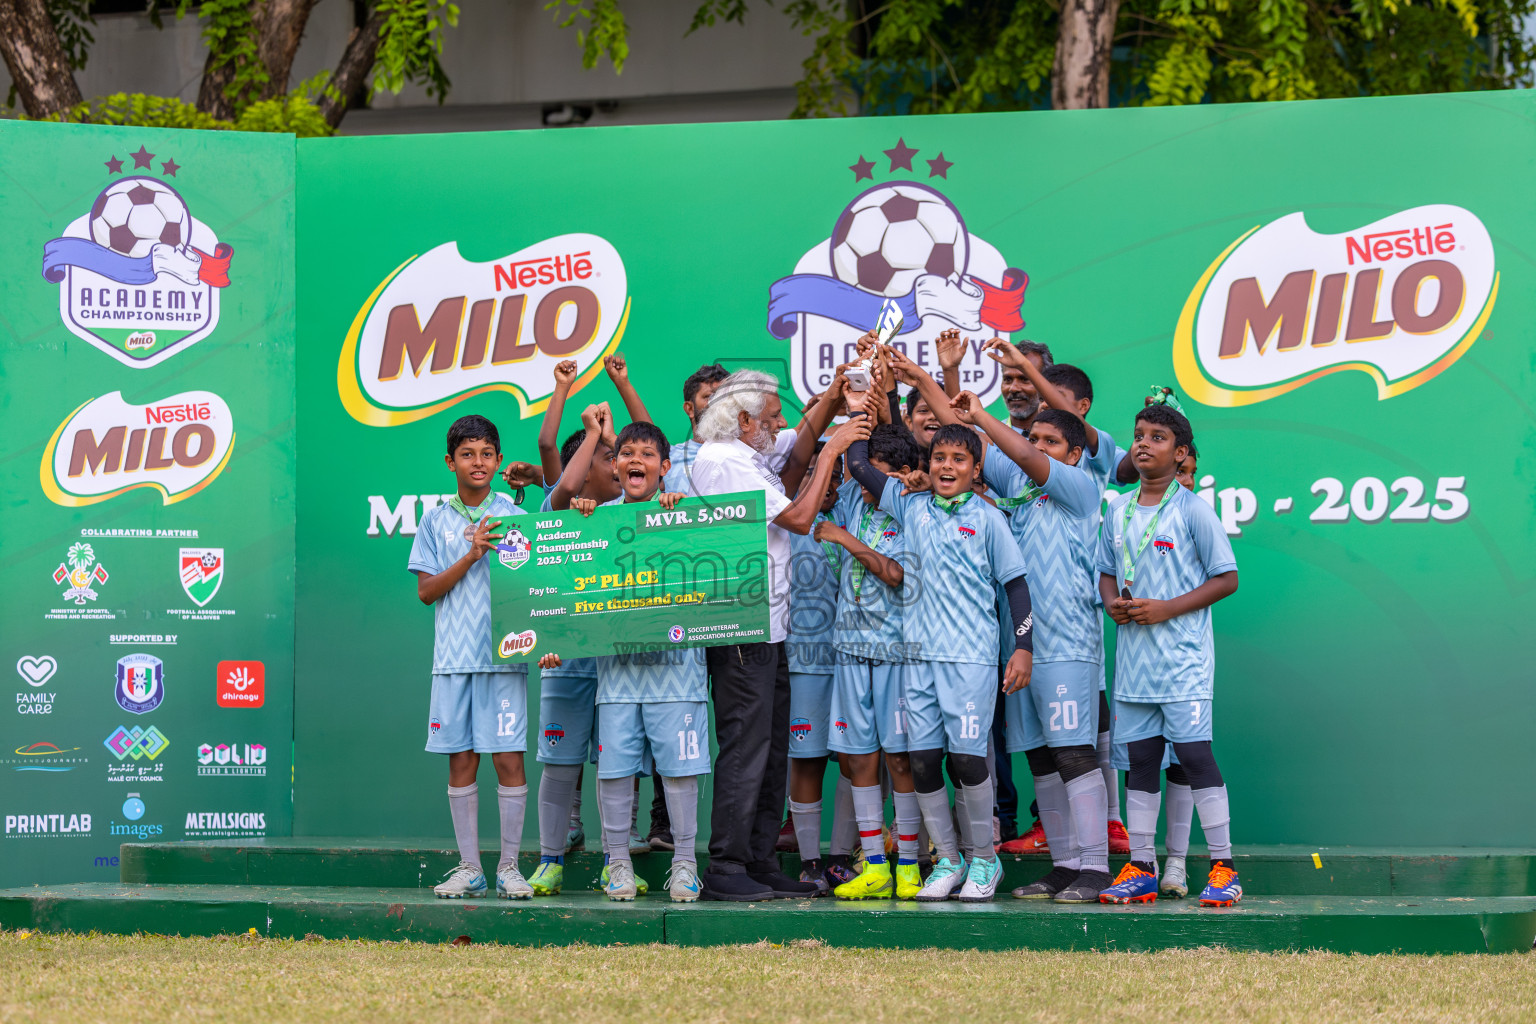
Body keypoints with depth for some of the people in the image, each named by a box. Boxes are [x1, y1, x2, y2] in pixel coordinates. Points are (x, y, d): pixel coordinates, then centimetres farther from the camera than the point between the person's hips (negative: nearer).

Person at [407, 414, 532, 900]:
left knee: (508, 759, -4)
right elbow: (426, 590, 3)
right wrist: (472, 555, -10)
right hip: (453, 656, 1)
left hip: (504, 655, -1)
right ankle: (469, 869, 10)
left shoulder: (514, 518, 6)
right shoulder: (435, 521, 9)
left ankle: (509, 868, 3)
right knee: (461, 762, 3)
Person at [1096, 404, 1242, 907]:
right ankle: (1140, 869, 14)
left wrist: (1165, 609, -15)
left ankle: (1224, 868, -4)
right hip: (1133, 653, 6)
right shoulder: (1118, 511, 10)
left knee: (1194, 752, -9)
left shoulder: (1193, 510, -7)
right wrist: (1112, 603, -2)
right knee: (1140, 758, 8)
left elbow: (1227, 579, -7)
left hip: (1182, 653, -6)